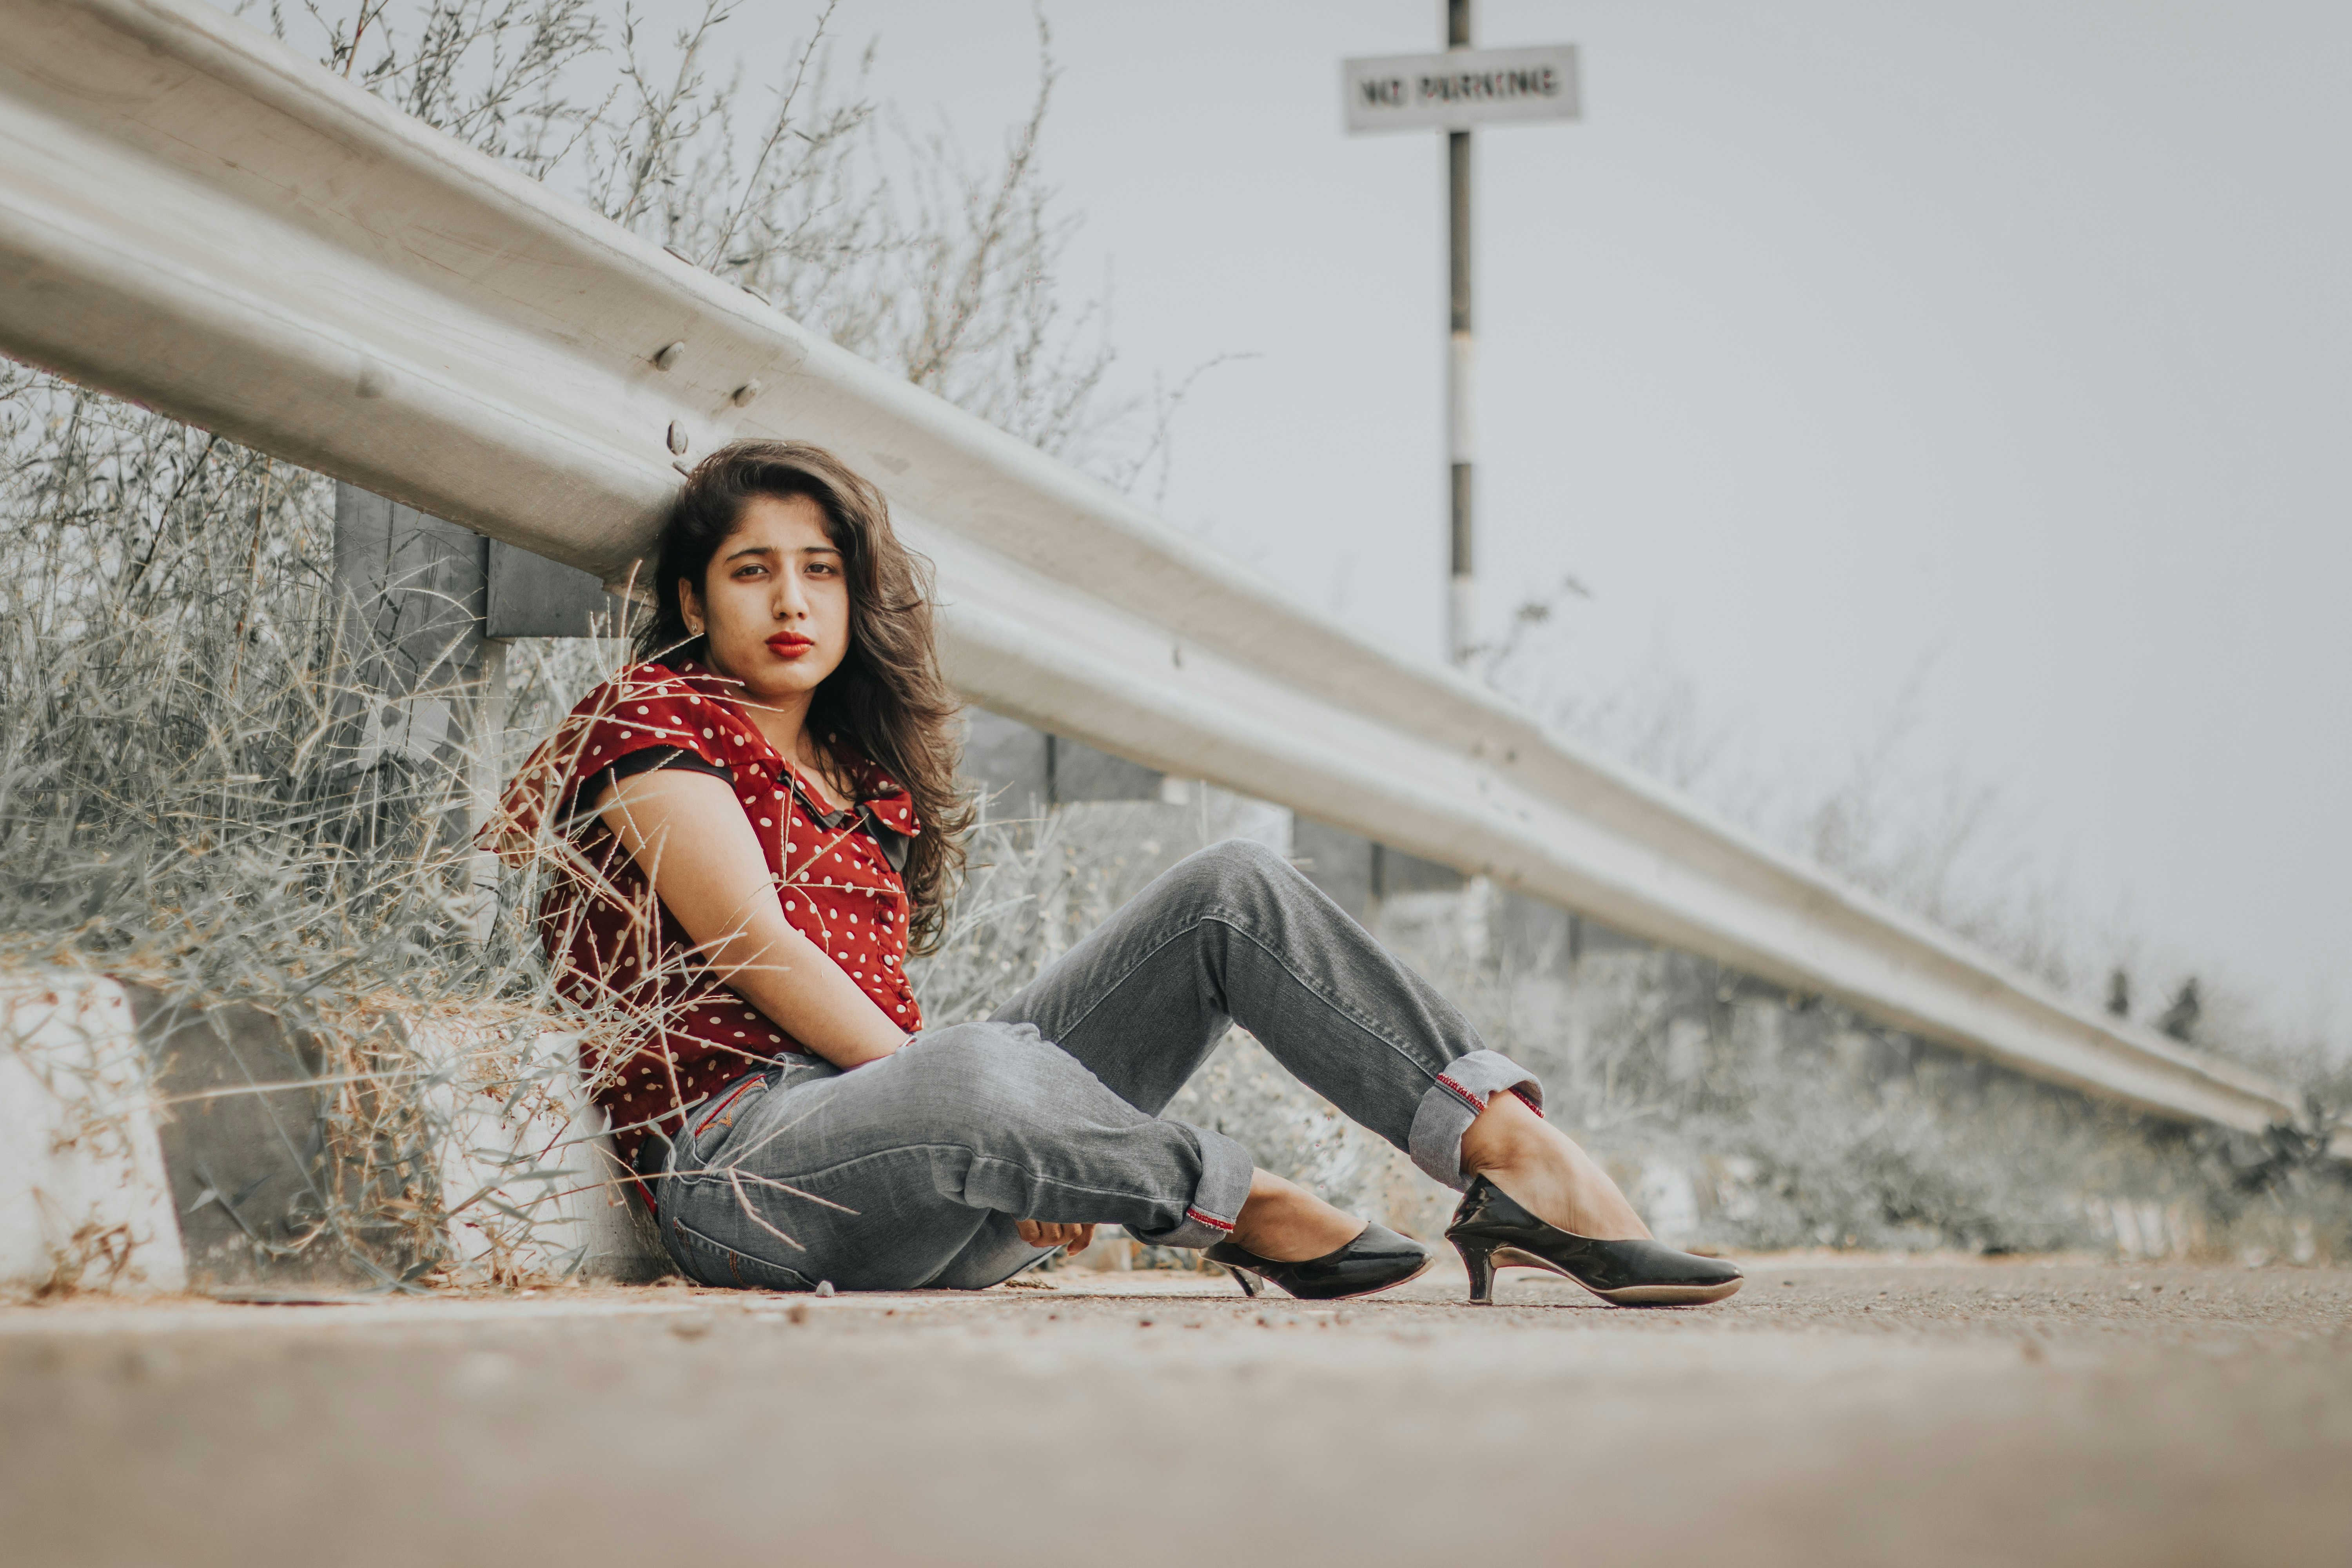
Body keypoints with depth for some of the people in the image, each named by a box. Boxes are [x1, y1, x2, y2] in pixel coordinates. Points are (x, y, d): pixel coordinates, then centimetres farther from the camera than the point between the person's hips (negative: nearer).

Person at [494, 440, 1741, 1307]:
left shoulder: (865, 774, 26)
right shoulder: (656, 719, 3)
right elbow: (755, 947, -9)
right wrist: (928, 1078, -16)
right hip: (740, 1148, -7)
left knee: (1232, 890, -5)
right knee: (983, 1074, -43)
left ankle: (1515, 1152, -21)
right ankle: (1248, 1213, -16)